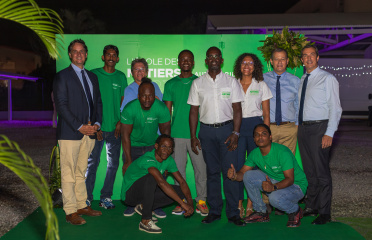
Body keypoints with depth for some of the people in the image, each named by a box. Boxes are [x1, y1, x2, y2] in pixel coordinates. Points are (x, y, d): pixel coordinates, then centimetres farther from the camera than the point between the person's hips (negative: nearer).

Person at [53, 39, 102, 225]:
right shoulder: (62, 77, -1)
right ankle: (71, 212, 5)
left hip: (89, 132, 6)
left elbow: (98, 102, 17)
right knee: (69, 173, -2)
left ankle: (82, 206, 21)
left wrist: (97, 123, 1)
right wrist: (80, 126, -14)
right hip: (70, 133, -5)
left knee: (81, 172, 13)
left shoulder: (92, 77, 17)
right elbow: (61, 105, -9)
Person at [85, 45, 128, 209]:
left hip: (115, 128, 3)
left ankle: (106, 197, 17)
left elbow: (123, 102, 9)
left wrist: (120, 123, -2)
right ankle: (87, 197, 14)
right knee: (92, 162, 3)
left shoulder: (121, 77, 9)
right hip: (97, 127, -2)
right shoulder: (94, 74, 1)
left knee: (113, 163, 6)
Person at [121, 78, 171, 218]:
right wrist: (128, 160, -18)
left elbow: (165, 132, -9)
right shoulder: (129, 109, -22)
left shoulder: (161, 108, -19)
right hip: (133, 146, 0)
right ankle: (131, 204, 17)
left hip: (152, 145, 1)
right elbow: (125, 135, -17)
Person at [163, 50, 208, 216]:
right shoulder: (170, 84, 11)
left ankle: (201, 201, 15)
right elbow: (167, 111, 11)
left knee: (200, 167, 1)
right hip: (177, 134, 2)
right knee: (178, 168, 6)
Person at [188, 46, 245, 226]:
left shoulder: (231, 81, 5)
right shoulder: (197, 83, 8)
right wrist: (193, 136, 2)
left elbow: (237, 109, 2)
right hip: (206, 130, 1)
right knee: (212, 171, 6)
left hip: (226, 128, -1)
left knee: (230, 171, -3)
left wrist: (235, 133, -8)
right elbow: (193, 111, 8)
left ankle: (233, 212, 7)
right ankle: (214, 211, 17)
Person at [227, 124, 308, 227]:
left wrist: (274, 187, -46)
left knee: (275, 198, -37)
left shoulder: (282, 152, -25)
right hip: (273, 182, 6)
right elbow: (242, 173, -5)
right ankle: (261, 212, 1)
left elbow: (290, 179, -27)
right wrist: (235, 176, -30)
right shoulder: (254, 154, -5)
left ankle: (295, 211, 0)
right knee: (248, 176, -15)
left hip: (295, 185, -6)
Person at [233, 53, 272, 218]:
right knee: (238, 164, -4)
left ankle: (250, 204, 12)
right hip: (237, 126, 1)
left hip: (255, 125, 0)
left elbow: (266, 113, 7)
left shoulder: (261, 85, 7)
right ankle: (239, 205, 5)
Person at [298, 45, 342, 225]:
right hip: (303, 128, 6)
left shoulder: (328, 79, -5)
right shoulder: (302, 80, 15)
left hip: (319, 128, -6)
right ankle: (311, 207, 26)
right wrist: (298, 126, 9)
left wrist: (329, 133, -17)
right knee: (309, 170, 13)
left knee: (321, 171, -3)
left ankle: (324, 213, 9)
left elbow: (335, 108, -9)